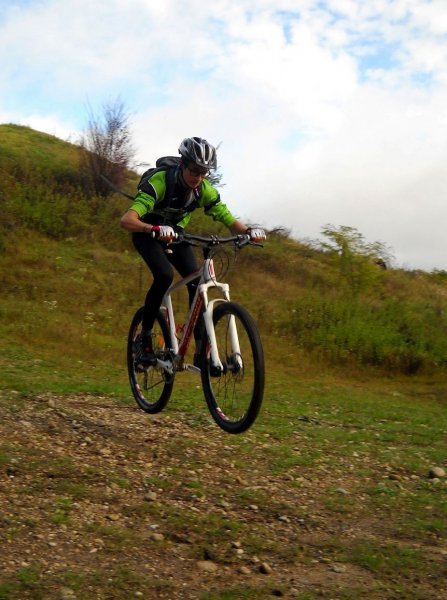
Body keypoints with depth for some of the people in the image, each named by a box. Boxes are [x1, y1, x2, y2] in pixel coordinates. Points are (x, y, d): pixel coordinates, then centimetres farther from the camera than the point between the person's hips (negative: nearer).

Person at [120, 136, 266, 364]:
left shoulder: (205, 190, -19)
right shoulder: (160, 182, -33)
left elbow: (231, 221, -15)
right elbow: (126, 220, -45)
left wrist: (250, 230, -38)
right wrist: (156, 229, -64)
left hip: (174, 233, 4)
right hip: (147, 234, -4)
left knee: (196, 281, -16)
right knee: (164, 275, -31)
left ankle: (201, 350, -6)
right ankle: (145, 337, -13)